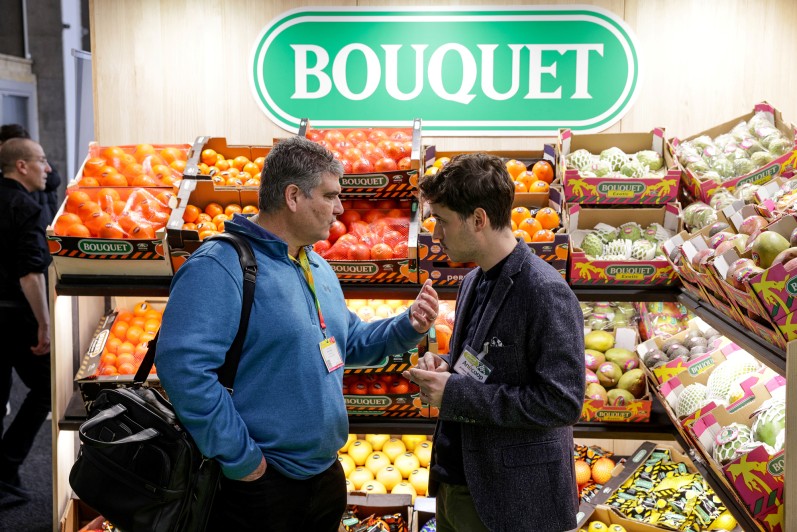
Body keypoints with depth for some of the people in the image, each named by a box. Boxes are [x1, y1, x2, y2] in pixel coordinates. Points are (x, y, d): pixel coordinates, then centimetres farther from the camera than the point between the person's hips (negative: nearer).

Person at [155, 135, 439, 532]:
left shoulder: (318, 268, 11)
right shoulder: (219, 268, -19)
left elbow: (347, 342, 21)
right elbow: (183, 367, -29)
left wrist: (407, 327, 3)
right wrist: (239, 457, -23)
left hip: (326, 471, 8)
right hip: (258, 484, -8)